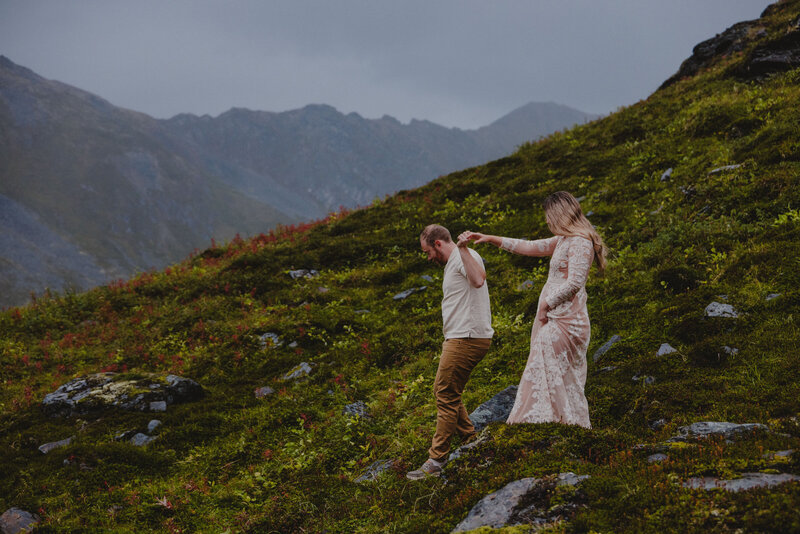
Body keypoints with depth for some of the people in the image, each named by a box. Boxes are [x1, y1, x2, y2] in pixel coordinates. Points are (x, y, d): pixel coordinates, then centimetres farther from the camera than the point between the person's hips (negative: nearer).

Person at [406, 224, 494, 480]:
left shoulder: (467, 256, -11)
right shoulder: (453, 262, 22)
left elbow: (479, 280, -33)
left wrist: (463, 249, -31)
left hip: (467, 338, -11)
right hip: (459, 338, 11)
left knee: (446, 396, -8)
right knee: (444, 392, 16)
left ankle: (436, 461, -5)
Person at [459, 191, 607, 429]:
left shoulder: (580, 242, -11)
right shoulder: (563, 241, 19)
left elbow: (574, 283, -21)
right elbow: (529, 247, 27)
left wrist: (545, 304, -13)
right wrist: (490, 239, 26)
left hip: (563, 321, -10)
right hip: (554, 320, 10)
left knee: (550, 379, -12)